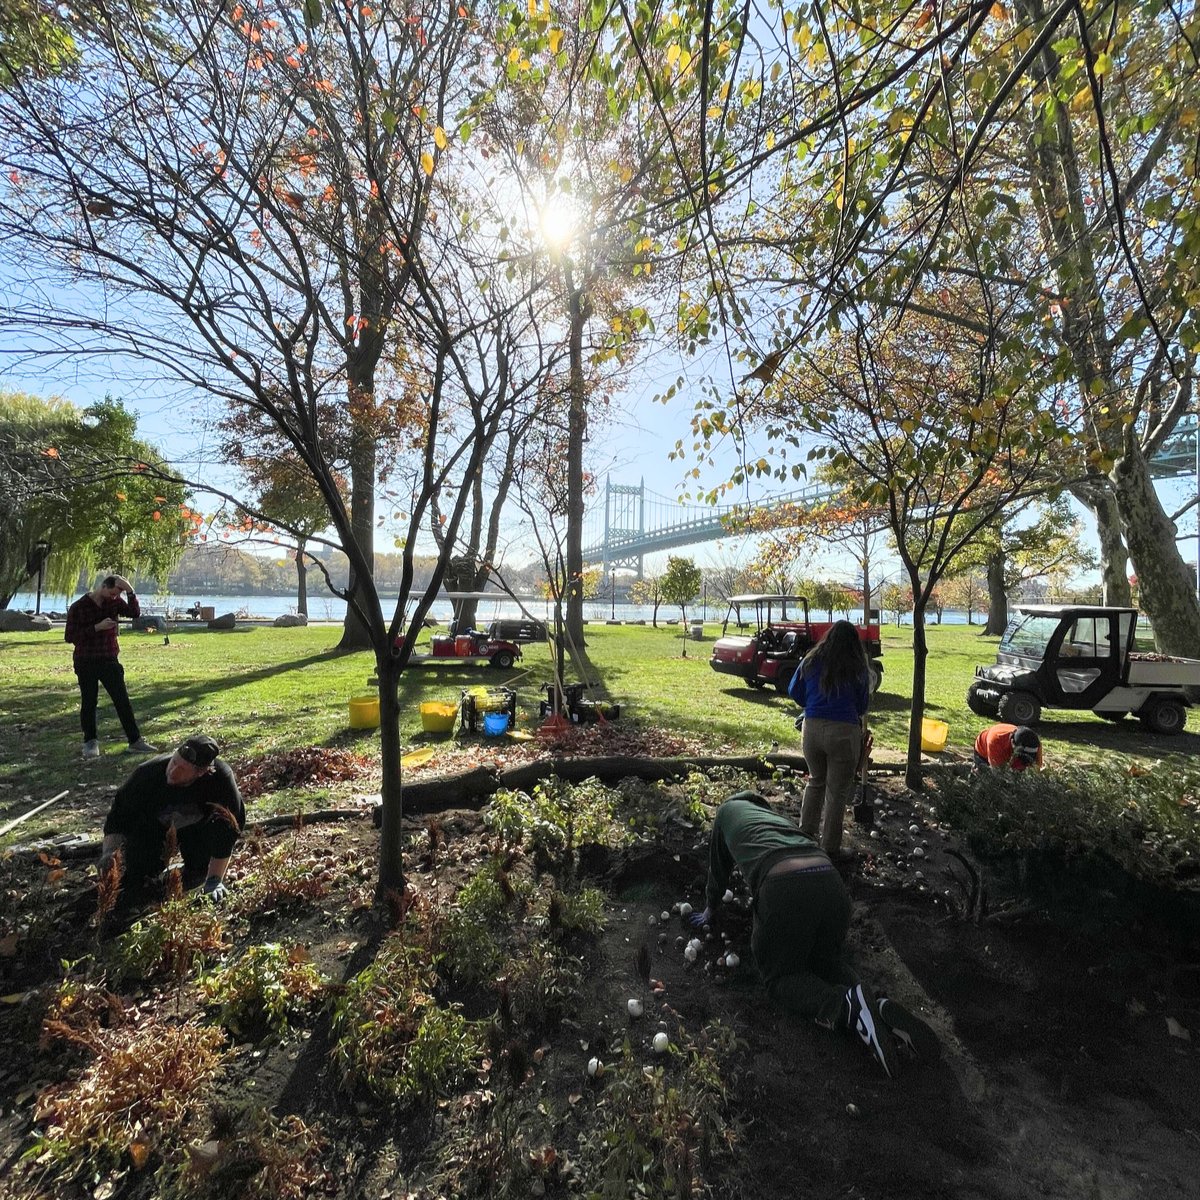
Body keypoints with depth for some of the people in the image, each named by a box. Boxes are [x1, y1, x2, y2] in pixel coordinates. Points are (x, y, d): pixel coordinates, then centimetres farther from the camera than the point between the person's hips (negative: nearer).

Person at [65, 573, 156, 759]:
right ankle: (90, 742, 23)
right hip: (86, 663, -3)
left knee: (123, 701, 1)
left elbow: (135, 613, -11)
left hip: (110, 661, 3)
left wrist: (130, 591, -21)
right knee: (88, 703, 7)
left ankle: (135, 740, 5)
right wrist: (97, 627, -19)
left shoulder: (114, 602, 3)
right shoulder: (78, 607, -8)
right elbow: (70, 636, -9)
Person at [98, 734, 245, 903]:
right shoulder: (149, 773, -32)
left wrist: (214, 881, -33)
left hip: (197, 827, -1)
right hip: (155, 825, 1)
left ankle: (198, 870, 0)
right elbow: (119, 815, -20)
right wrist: (109, 851, -38)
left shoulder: (221, 778, -37)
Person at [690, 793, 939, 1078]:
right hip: (832, 884, 6)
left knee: (780, 976, 13)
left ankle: (846, 1007, -14)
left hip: (785, 891, -5)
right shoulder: (778, 816, 37)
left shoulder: (727, 810, 26)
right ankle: (878, 1006, -2)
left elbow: (718, 869, 34)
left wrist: (710, 910, 50)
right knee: (826, 960, 27)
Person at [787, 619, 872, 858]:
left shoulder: (811, 660, 3)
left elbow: (794, 691, 10)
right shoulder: (857, 667, -4)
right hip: (844, 731, -3)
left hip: (811, 728, 4)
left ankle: (805, 835, 31)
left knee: (816, 781, 24)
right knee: (837, 791, 9)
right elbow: (863, 704, 5)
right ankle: (830, 849, 19)